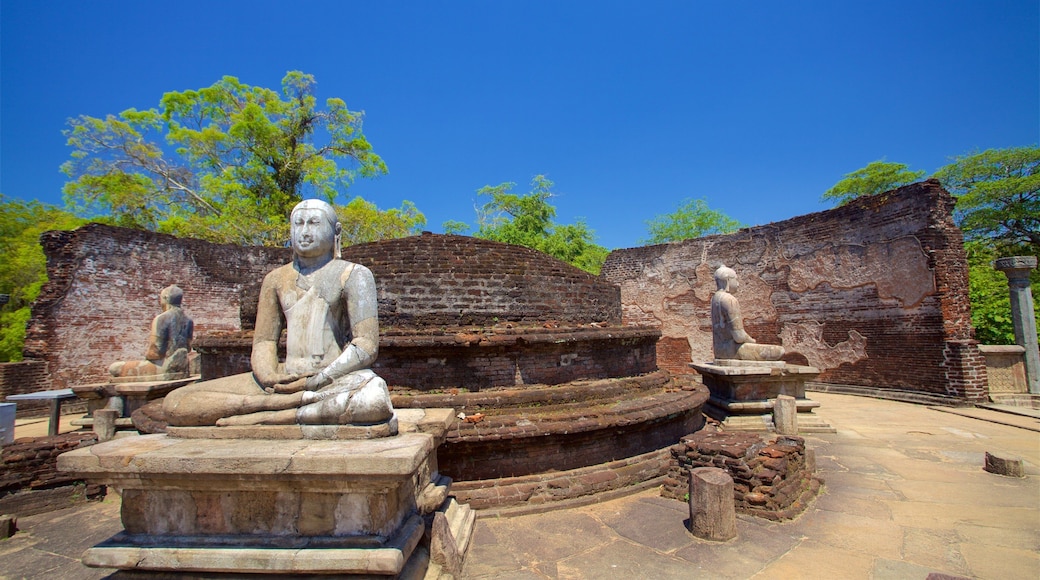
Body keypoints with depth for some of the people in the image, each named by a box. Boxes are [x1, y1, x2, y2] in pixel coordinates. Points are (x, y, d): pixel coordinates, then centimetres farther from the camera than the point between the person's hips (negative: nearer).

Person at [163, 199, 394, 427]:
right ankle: (294, 399, -22)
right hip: (286, 380, 5)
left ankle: (270, 417, -26)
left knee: (376, 400, -39)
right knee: (174, 403, -10)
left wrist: (317, 382, -15)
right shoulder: (276, 279, 16)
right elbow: (264, 341, 11)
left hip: (338, 379, -4)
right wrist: (270, 377, -11)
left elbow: (366, 346, -6)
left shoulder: (352, 274, 3)